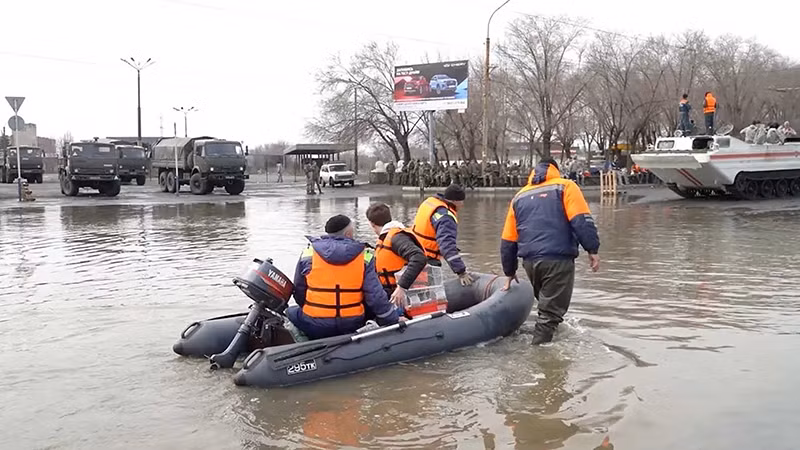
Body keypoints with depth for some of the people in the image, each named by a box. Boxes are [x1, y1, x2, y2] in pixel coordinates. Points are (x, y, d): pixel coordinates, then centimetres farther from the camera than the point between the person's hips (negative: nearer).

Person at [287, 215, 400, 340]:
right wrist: (394, 321, 6)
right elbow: (376, 295, -4)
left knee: (291, 312, 25)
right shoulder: (364, 256, -3)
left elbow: (299, 291, 7)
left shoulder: (309, 252, -2)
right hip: (352, 325, 0)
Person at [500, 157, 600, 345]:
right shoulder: (565, 187, 6)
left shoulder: (519, 197, 19)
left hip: (530, 262, 5)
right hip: (558, 260, -5)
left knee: (546, 303, 23)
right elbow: (581, 221, -10)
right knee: (551, 311, -1)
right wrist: (592, 250, -6)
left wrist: (510, 272, 27)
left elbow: (508, 241, 20)